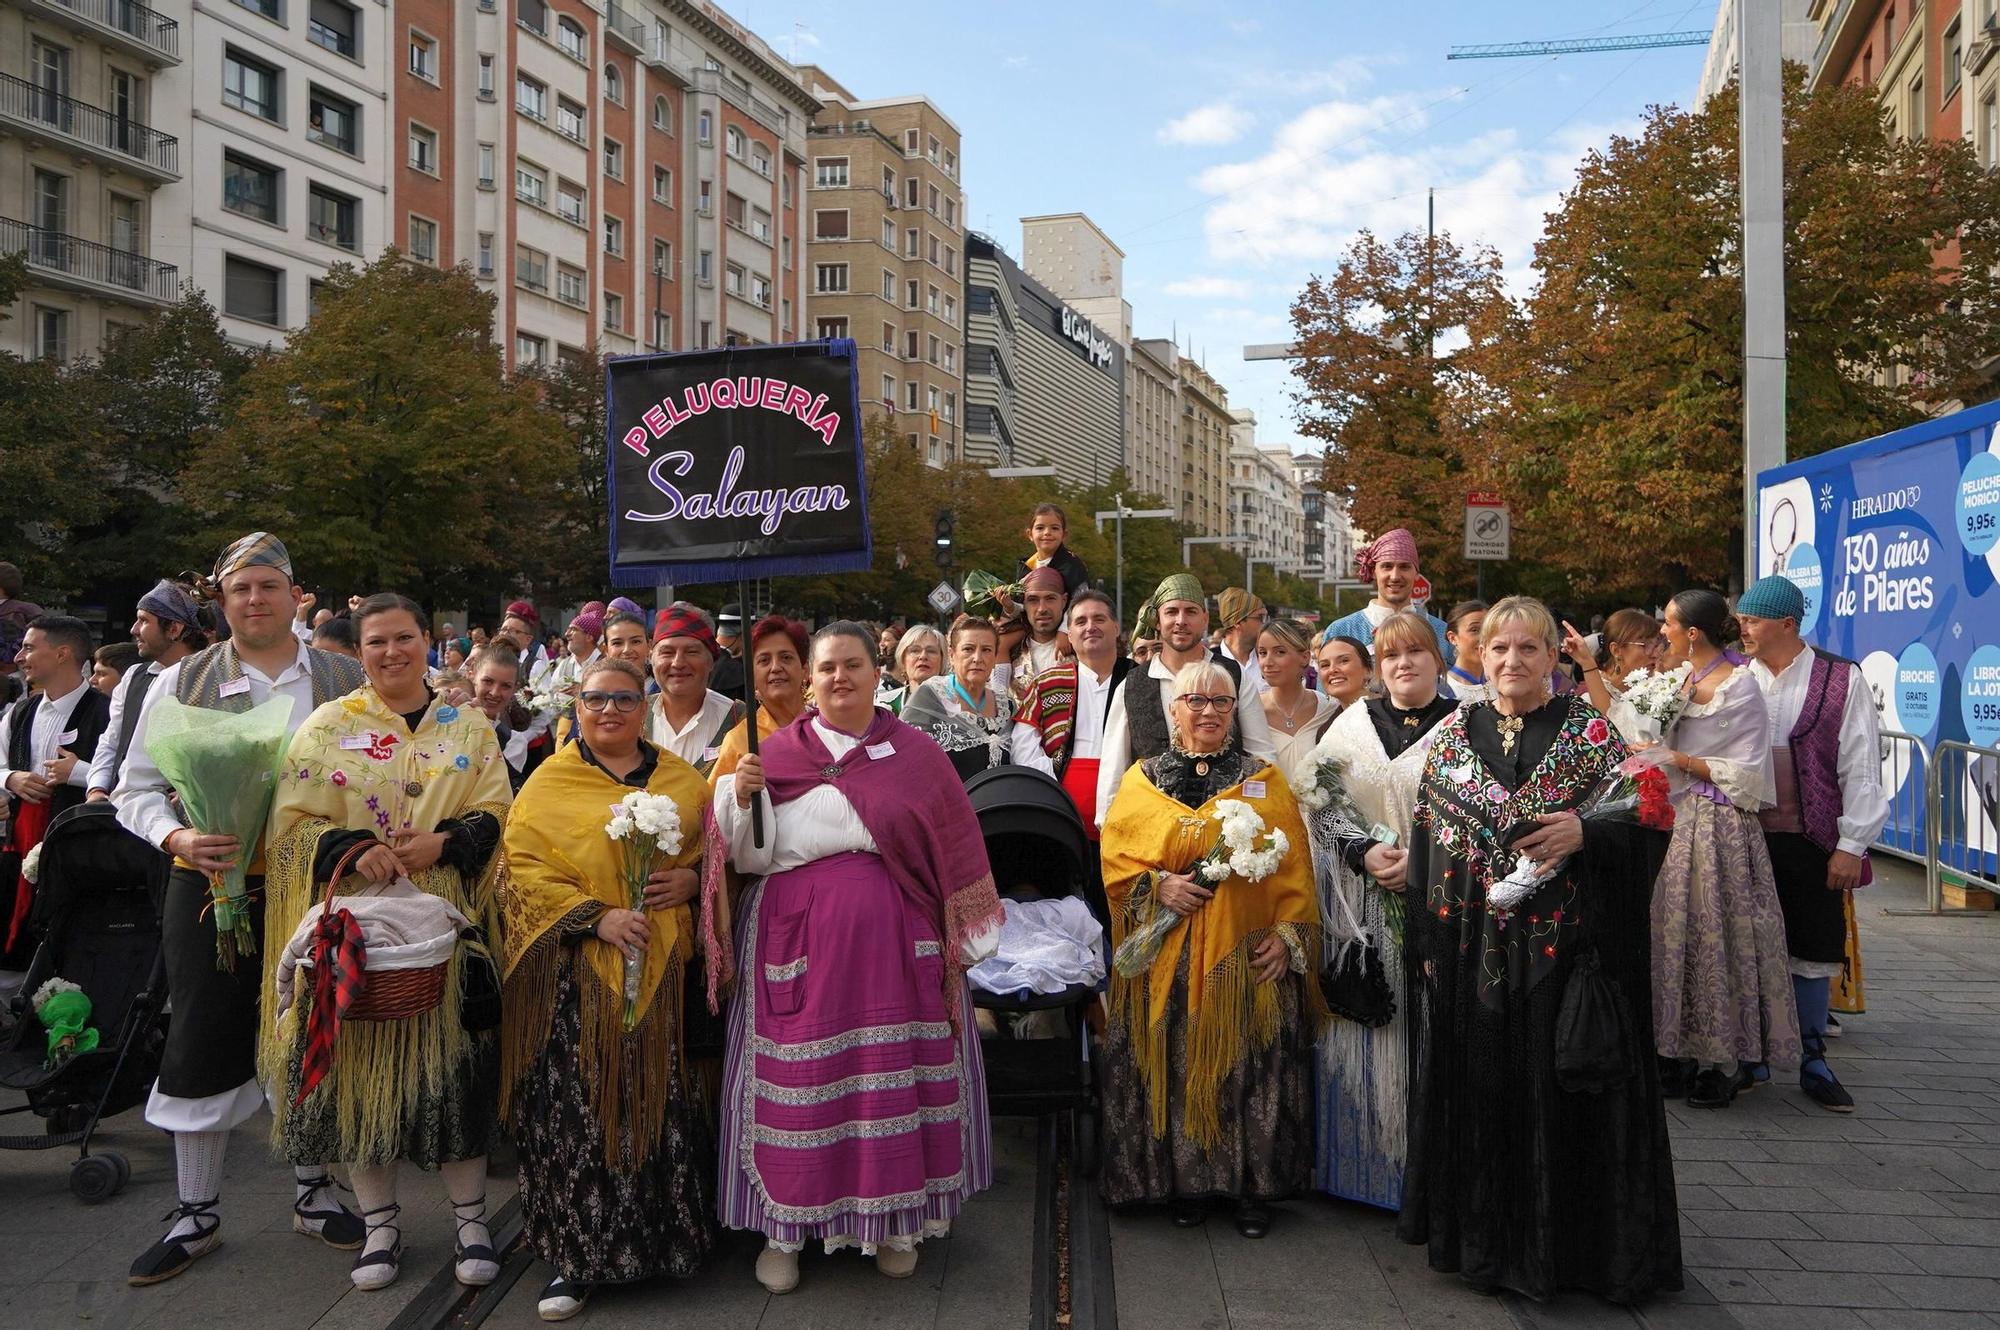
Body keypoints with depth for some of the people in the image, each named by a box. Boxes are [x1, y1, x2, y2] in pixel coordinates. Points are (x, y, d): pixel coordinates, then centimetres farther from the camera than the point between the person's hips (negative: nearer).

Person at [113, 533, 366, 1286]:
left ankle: (313, 1191, 30)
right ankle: (195, 1215, 24)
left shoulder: (345, 679, 3)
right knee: (202, 1044, 7)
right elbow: (136, 789, 3)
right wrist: (178, 839, -16)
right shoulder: (181, 682, 2)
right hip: (211, 887, 0)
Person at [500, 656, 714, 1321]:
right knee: (577, 1109, -3)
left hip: (662, 968, 2)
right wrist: (597, 916, -15)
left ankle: (668, 1236, 22)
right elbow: (526, 867, -5)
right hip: (578, 971, -2)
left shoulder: (681, 780, 11)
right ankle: (578, 1255, 11)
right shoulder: (549, 782, 4)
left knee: (659, 1100, 5)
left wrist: (690, 879, -7)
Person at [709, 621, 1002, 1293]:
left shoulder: (916, 753, 6)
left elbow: (953, 855, 7)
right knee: (798, 1083, 2)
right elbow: (750, 857, 3)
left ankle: (895, 1220, 22)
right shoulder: (775, 752, 6)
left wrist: (960, 943, 4)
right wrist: (741, 795, -14)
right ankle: (784, 1227, 19)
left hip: (896, 943, 1)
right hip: (799, 943, 0)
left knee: (894, 1075, 4)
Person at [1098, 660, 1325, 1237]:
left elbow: (1294, 868, 4)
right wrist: (1157, 887, -12)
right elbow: (1115, 858, 5)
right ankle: (1184, 1181, 18)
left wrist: (1288, 935, -6)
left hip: (1249, 957, 0)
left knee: (1250, 1065, 0)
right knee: (1173, 1066, 3)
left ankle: (1253, 1187, 14)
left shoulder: (1264, 780, 8)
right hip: (1167, 958, 0)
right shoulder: (1142, 779, 8)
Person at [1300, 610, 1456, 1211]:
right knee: (1366, 1027, 5)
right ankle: (1363, 1157, 19)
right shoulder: (1353, 724, 9)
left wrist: (1422, 860, -14)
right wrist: (1365, 852, -10)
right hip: (1362, 906, 2)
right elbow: (1321, 802, 5)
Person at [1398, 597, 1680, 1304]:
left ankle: (1564, 1242, 20)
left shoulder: (1589, 729, 0)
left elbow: (1636, 825, -1)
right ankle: (1483, 1238, 25)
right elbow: (1425, 836, 9)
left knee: (1558, 1090, 3)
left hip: (1563, 946, -2)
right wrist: (1423, 944, 5)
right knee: (1478, 1092, 9)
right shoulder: (1454, 732, 7)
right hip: (1469, 948, 3)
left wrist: (1582, 832, -21)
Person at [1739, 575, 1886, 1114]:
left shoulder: (1841, 681, -3)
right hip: (1745, 840, 2)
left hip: (1812, 845, -2)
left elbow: (1861, 768, -3)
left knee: (1813, 953, 7)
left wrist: (1850, 845, -6)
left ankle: (1813, 1062, 20)